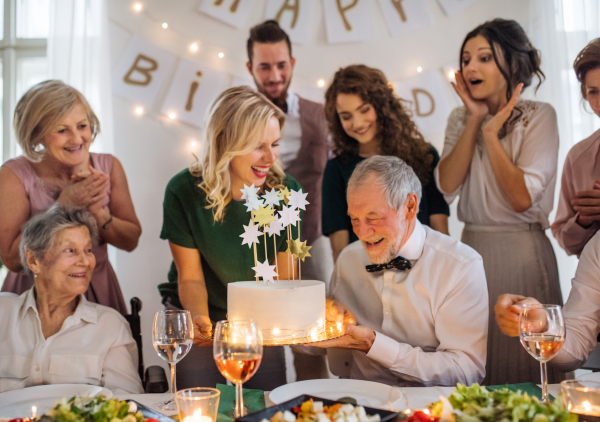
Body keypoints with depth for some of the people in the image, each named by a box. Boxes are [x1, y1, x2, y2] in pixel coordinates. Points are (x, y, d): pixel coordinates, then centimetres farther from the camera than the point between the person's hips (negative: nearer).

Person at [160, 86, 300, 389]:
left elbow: (285, 276, -7)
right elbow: (190, 277, -12)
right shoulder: (184, 191, -21)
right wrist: (198, 317, -33)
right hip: (204, 319, -1)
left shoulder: (286, 191, -16)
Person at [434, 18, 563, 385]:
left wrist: (491, 133, -13)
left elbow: (521, 198, -15)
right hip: (472, 249, 4)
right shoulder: (460, 119, 9)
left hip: (523, 254, -4)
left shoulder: (539, 116, -5)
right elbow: (448, 186, -6)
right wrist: (475, 120, -7)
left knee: (524, 364, 4)